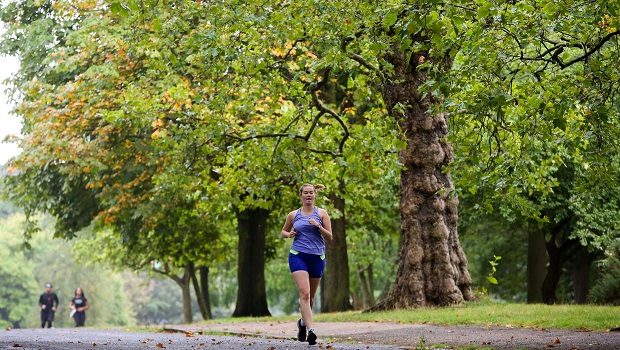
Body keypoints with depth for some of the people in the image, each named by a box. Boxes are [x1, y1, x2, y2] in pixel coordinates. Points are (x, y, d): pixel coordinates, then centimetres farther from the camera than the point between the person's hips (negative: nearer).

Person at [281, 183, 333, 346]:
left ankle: (303, 322, 39)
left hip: (317, 257, 1)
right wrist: (289, 234, -1)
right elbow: (283, 231, 22)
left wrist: (318, 226, -14)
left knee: (311, 296, 12)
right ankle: (310, 330, -24)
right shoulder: (293, 215, 8)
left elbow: (330, 237, 3)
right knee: (304, 293, -18)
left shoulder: (321, 213, 5)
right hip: (298, 256, -1)